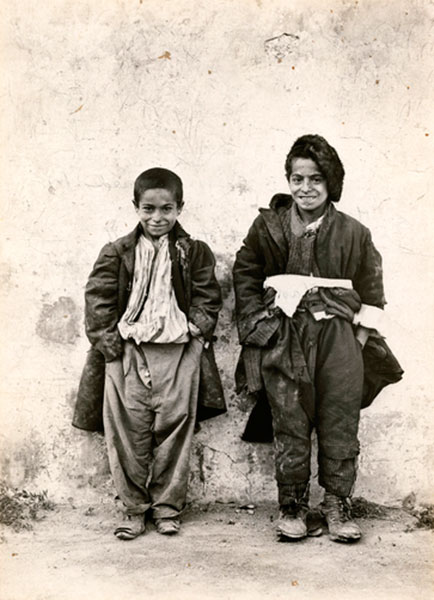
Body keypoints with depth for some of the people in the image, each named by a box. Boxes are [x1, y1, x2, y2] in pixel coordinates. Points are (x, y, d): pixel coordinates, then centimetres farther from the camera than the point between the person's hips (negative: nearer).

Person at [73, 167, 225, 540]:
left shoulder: (194, 253, 6)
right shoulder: (117, 254, 5)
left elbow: (208, 297, 7)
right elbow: (98, 300, 3)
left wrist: (196, 327, -7)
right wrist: (108, 341, -5)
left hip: (178, 350, 0)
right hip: (126, 351, 1)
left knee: (173, 427, 3)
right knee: (129, 431, 3)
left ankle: (168, 505, 18)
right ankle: (134, 508, 16)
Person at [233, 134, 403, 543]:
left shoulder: (353, 233, 8)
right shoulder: (267, 226, 8)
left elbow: (371, 289, 14)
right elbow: (244, 275, 12)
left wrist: (363, 330, 4)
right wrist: (257, 323, 3)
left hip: (338, 335, 1)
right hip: (283, 333, 0)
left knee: (340, 424, 1)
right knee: (289, 423, 1)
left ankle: (338, 503, 14)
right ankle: (292, 504, 13)